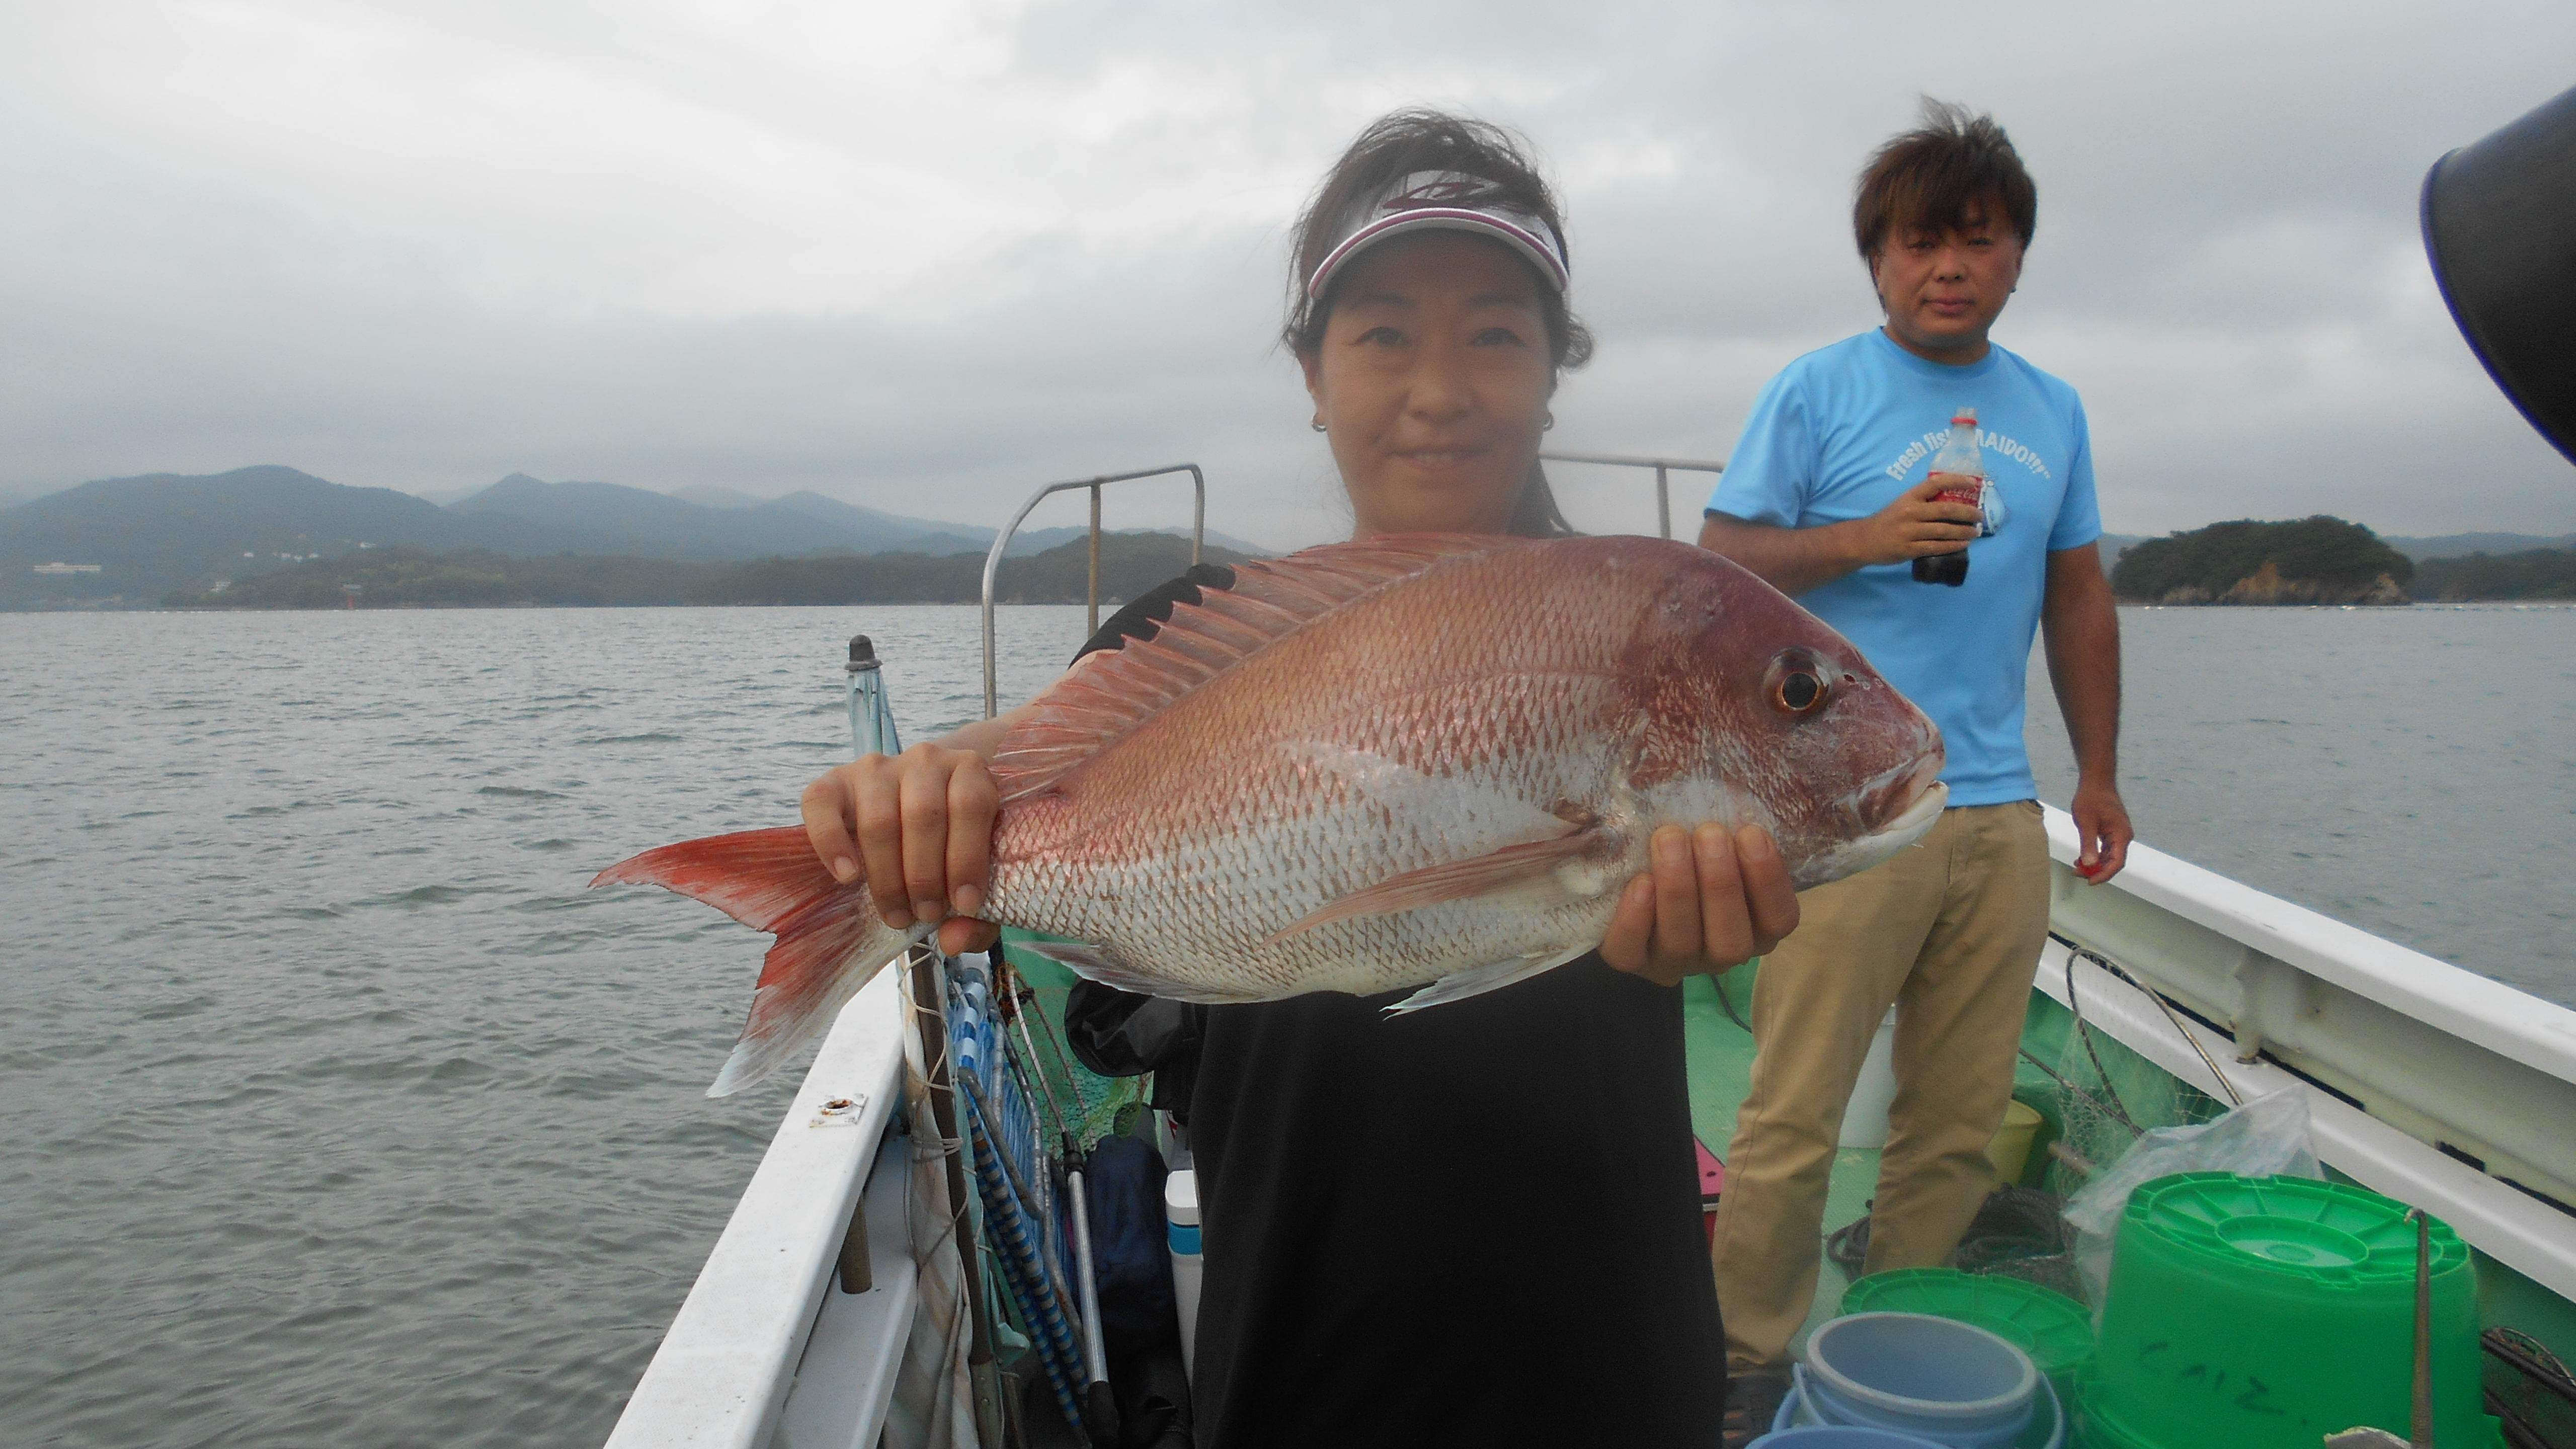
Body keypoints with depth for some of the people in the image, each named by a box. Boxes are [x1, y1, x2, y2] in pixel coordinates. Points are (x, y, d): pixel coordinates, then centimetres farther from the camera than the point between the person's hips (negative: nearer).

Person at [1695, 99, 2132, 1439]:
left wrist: (2100, 773, 18)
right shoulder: (1816, 393, 0)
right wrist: (1867, 538, -17)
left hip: (2000, 811, 6)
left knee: (1959, 1123, 11)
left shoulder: (2053, 412, 16)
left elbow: (2079, 599, 21)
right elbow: (1720, 563, -3)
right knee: (1795, 1117, -4)